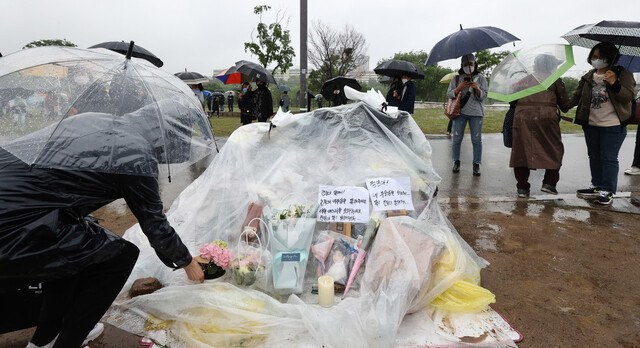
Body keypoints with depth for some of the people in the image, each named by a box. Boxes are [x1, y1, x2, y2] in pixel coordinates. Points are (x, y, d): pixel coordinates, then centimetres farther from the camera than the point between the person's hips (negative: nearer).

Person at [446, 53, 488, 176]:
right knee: (457, 138, 1)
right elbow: (449, 94, 4)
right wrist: (459, 87, -12)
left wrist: (477, 88, -17)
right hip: (460, 111, 1)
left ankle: (476, 165, 3)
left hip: (476, 112, 0)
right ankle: (456, 162, 14)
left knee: (477, 139, -3)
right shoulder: (456, 78, 10)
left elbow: (483, 97, 3)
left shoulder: (480, 78, 9)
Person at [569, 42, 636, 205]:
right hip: (590, 124, 5)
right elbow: (577, 97, 13)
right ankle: (597, 186, 26)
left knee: (609, 158, -4)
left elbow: (629, 96, -13)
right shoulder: (588, 76, 11)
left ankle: (608, 191, 3)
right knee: (594, 156, 13)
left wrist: (614, 84, -27)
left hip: (613, 126, -5)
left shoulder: (623, 74, -2)